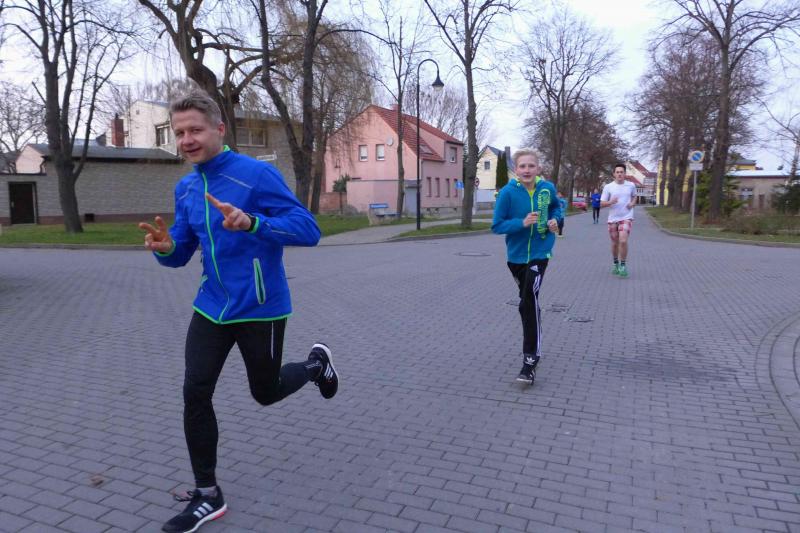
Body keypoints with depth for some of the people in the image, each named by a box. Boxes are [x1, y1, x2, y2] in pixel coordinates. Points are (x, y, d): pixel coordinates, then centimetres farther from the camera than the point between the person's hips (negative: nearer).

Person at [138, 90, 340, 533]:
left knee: (266, 393, 11)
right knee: (195, 392, -1)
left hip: (260, 309, -5)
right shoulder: (185, 188, 5)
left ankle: (316, 363, 43)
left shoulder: (257, 174, -16)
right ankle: (207, 495, 16)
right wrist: (165, 248, -13)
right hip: (211, 307, 6)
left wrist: (251, 223, -37)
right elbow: (182, 252, 11)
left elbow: (308, 230, -22)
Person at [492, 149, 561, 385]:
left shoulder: (547, 188, -7)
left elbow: (556, 206, 16)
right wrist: (522, 223, -26)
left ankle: (530, 359, -14)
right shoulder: (507, 192, -14)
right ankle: (534, 345, 43)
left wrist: (555, 220, -5)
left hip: (539, 253, -1)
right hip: (516, 255, 1)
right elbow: (497, 226, -13)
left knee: (529, 301, -20)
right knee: (526, 302, 19)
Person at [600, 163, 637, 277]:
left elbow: (634, 196, 22)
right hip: (613, 218, 1)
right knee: (615, 243, 11)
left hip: (626, 218, -1)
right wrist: (610, 202, -21)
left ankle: (623, 265, -3)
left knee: (623, 241, -18)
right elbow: (602, 204, -1)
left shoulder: (631, 185, 1)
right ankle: (616, 264, 31)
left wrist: (632, 203, 0)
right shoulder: (608, 187, -3)